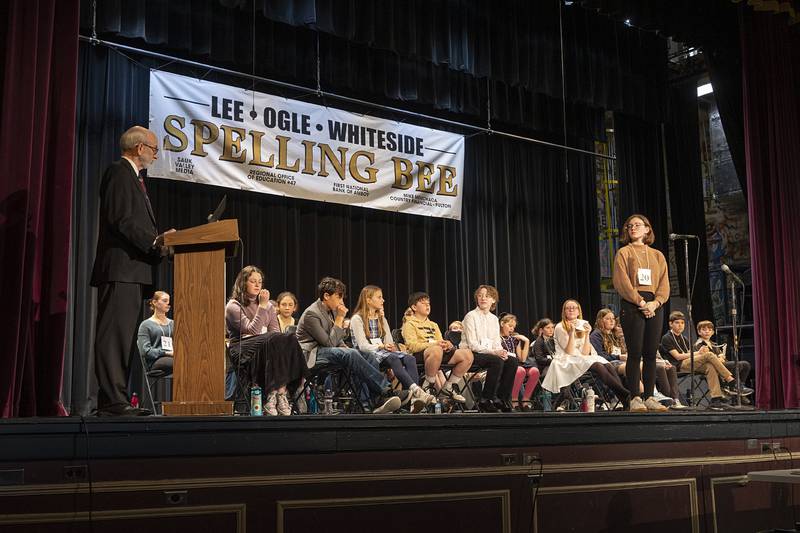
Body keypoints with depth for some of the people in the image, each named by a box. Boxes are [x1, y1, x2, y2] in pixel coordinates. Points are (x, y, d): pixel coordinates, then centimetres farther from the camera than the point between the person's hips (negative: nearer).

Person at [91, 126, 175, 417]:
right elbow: (120, 219, -17)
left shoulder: (132, 176, 25)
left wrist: (158, 242, 12)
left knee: (124, 337, 9)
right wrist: (154, 241, -20)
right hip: (121, 269, -10)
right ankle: (112, 401, -11)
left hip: (133, 271, 10)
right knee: (114, 335, -11)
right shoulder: (119, 172, -6)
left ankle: (117, 400, 12)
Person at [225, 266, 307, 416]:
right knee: (273, 341, -35)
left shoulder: (268, 305, 23)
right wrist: (262, 306, -12)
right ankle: (279, 393, -35)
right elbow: (252, 330, -10)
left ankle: (274, 394, -35)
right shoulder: (233, 306, 4)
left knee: (290, 340, -29)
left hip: (268, 346, 5)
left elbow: (276, 331, 13)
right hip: (242, 350, -5)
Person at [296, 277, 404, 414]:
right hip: (312, 354, -8)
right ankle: (385, 391, -32)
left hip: (327, 350, 8)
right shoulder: (311, 314, -14)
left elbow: (337, 340, 23)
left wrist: (346, 348, 2)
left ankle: (377, 400, -33)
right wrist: (340, 318, -17)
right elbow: (330, 343, -20)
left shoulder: (332, 310, 12)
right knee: (351, 355, -32)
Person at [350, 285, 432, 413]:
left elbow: (389, 343, 15)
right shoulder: (357, 319, 1)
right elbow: (363, 346, -10)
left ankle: (414, 399, -44)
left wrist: (391, 347, -9)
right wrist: (382, 347, -24)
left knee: (410, 358, -25)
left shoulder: (382, 319, 24)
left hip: (384, 351, 6)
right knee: (393, 359, -37)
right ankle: (416, 390, -53)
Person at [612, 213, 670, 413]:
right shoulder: (623, 253, 6)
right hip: (632, 305, -4)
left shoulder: (657, 255, 18)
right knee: (635, 353, -7)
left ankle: (649, 397, 7)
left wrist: (656, 302, -9)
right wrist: (640, 302, -15)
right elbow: (622, 282, -6)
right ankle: (635, 399, -5)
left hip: (654, 306, 4)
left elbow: (664, 284, 9)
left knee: (651, 354, 3)